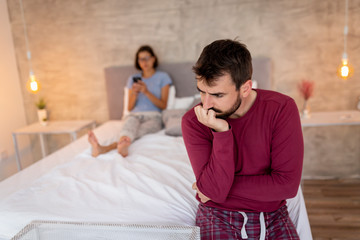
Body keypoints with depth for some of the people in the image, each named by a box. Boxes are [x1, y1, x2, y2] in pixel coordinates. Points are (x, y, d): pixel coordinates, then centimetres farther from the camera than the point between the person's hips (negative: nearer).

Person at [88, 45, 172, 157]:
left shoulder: (162, 77, 11)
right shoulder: (133, 79, 19)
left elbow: (163, 105, 3)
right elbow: (130, 108, 16)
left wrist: (147, 92, -10)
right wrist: (135, 94, -5)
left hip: (153, 116, -2)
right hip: (135, 114, 2)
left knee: (137, 132, -38)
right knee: (130, 123, -39)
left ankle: (105, 148, -66)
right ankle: (123, 145, -72)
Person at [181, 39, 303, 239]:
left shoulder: (281, 108, -14)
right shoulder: (194, 121, -14)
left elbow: (288, 184, -15)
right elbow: (214, 190, -19)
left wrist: (221, 186, -14)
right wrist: (221, 132, -29)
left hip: (272, 215, 1)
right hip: (218, 216, -1)